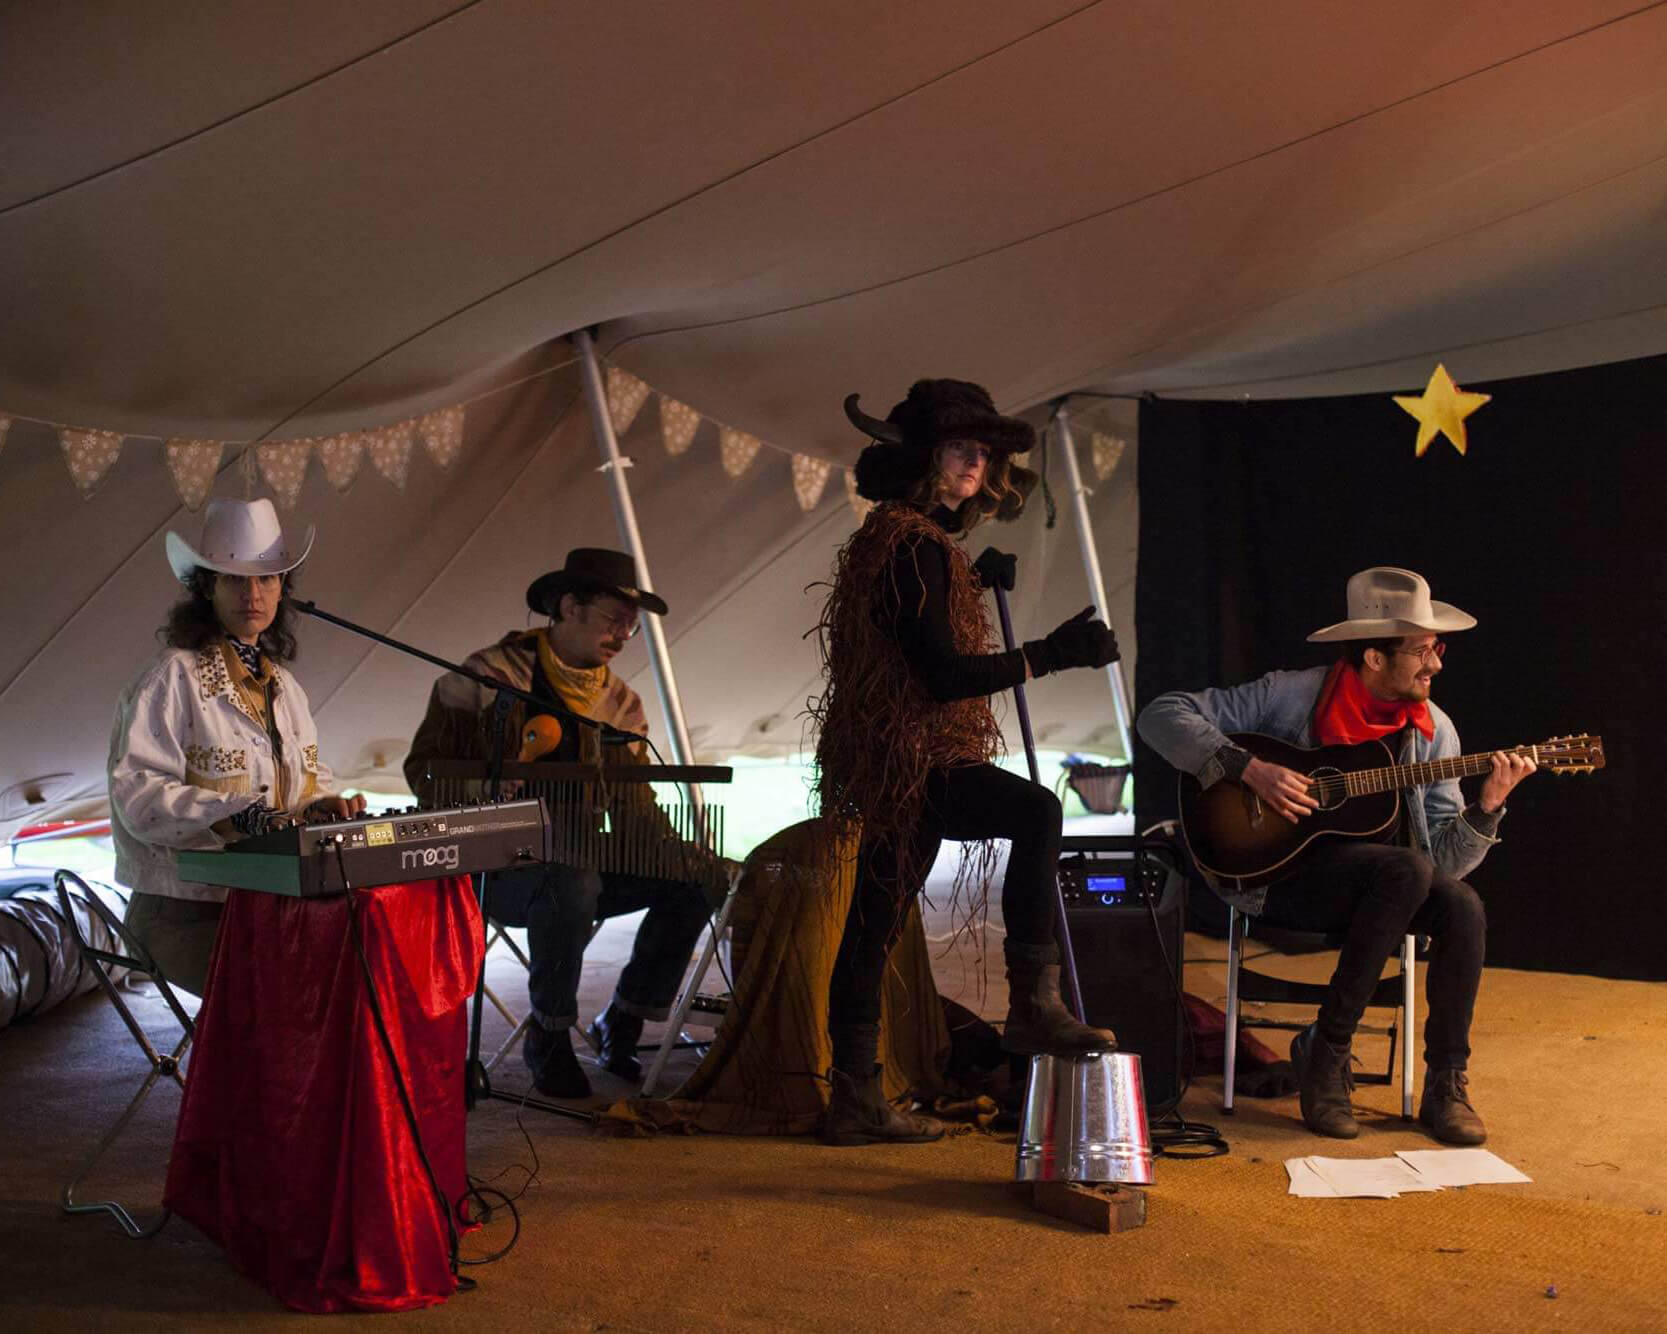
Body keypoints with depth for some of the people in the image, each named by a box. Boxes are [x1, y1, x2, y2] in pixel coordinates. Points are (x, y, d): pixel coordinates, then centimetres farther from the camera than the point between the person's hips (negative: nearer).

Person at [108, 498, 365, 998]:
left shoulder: (282, 685, 18)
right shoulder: (172, 679, -5)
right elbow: (137, 793, -14)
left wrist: (323, 806, 0)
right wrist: (235, 815, -27)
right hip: (185, 910, -6)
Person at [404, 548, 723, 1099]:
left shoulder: (620, 704, 9)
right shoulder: (487, 677, -6)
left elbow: (636, 809, 4)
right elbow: (425, 767, -4)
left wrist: (682, 851, -16)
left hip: (576, 863, 6)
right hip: (495, 870, -6)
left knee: (693, 882, -13)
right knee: (572, 884, -38)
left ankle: (621, 1025, 3)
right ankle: (548, 1040, -14)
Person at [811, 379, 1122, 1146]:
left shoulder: (918, 538, 19)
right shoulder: (913, 544, -14)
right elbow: (942, 673, -21)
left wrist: (976, 582, 21)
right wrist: (1049, 655, -24)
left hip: (897, 763, 11)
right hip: (912, 758, -11)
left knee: (873, 927, 11)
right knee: (1037, 812, -26)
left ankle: (855, 1100, 18)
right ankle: (1033, 1005, -23)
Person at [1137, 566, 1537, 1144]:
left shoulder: (1433, 730, 4)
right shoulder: (1293, 694, -8)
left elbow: (1446, 858, 1)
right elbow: (1161, 715, -12)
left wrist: (1487, 807, -17)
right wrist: (1248, 768, -22)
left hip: (1380, 887, 5)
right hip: (1276, 874, -4)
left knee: (1463, 906, -26)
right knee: (1408, 869, -31)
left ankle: (1446, 1085, -8)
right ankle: (1325, 1052, -19)